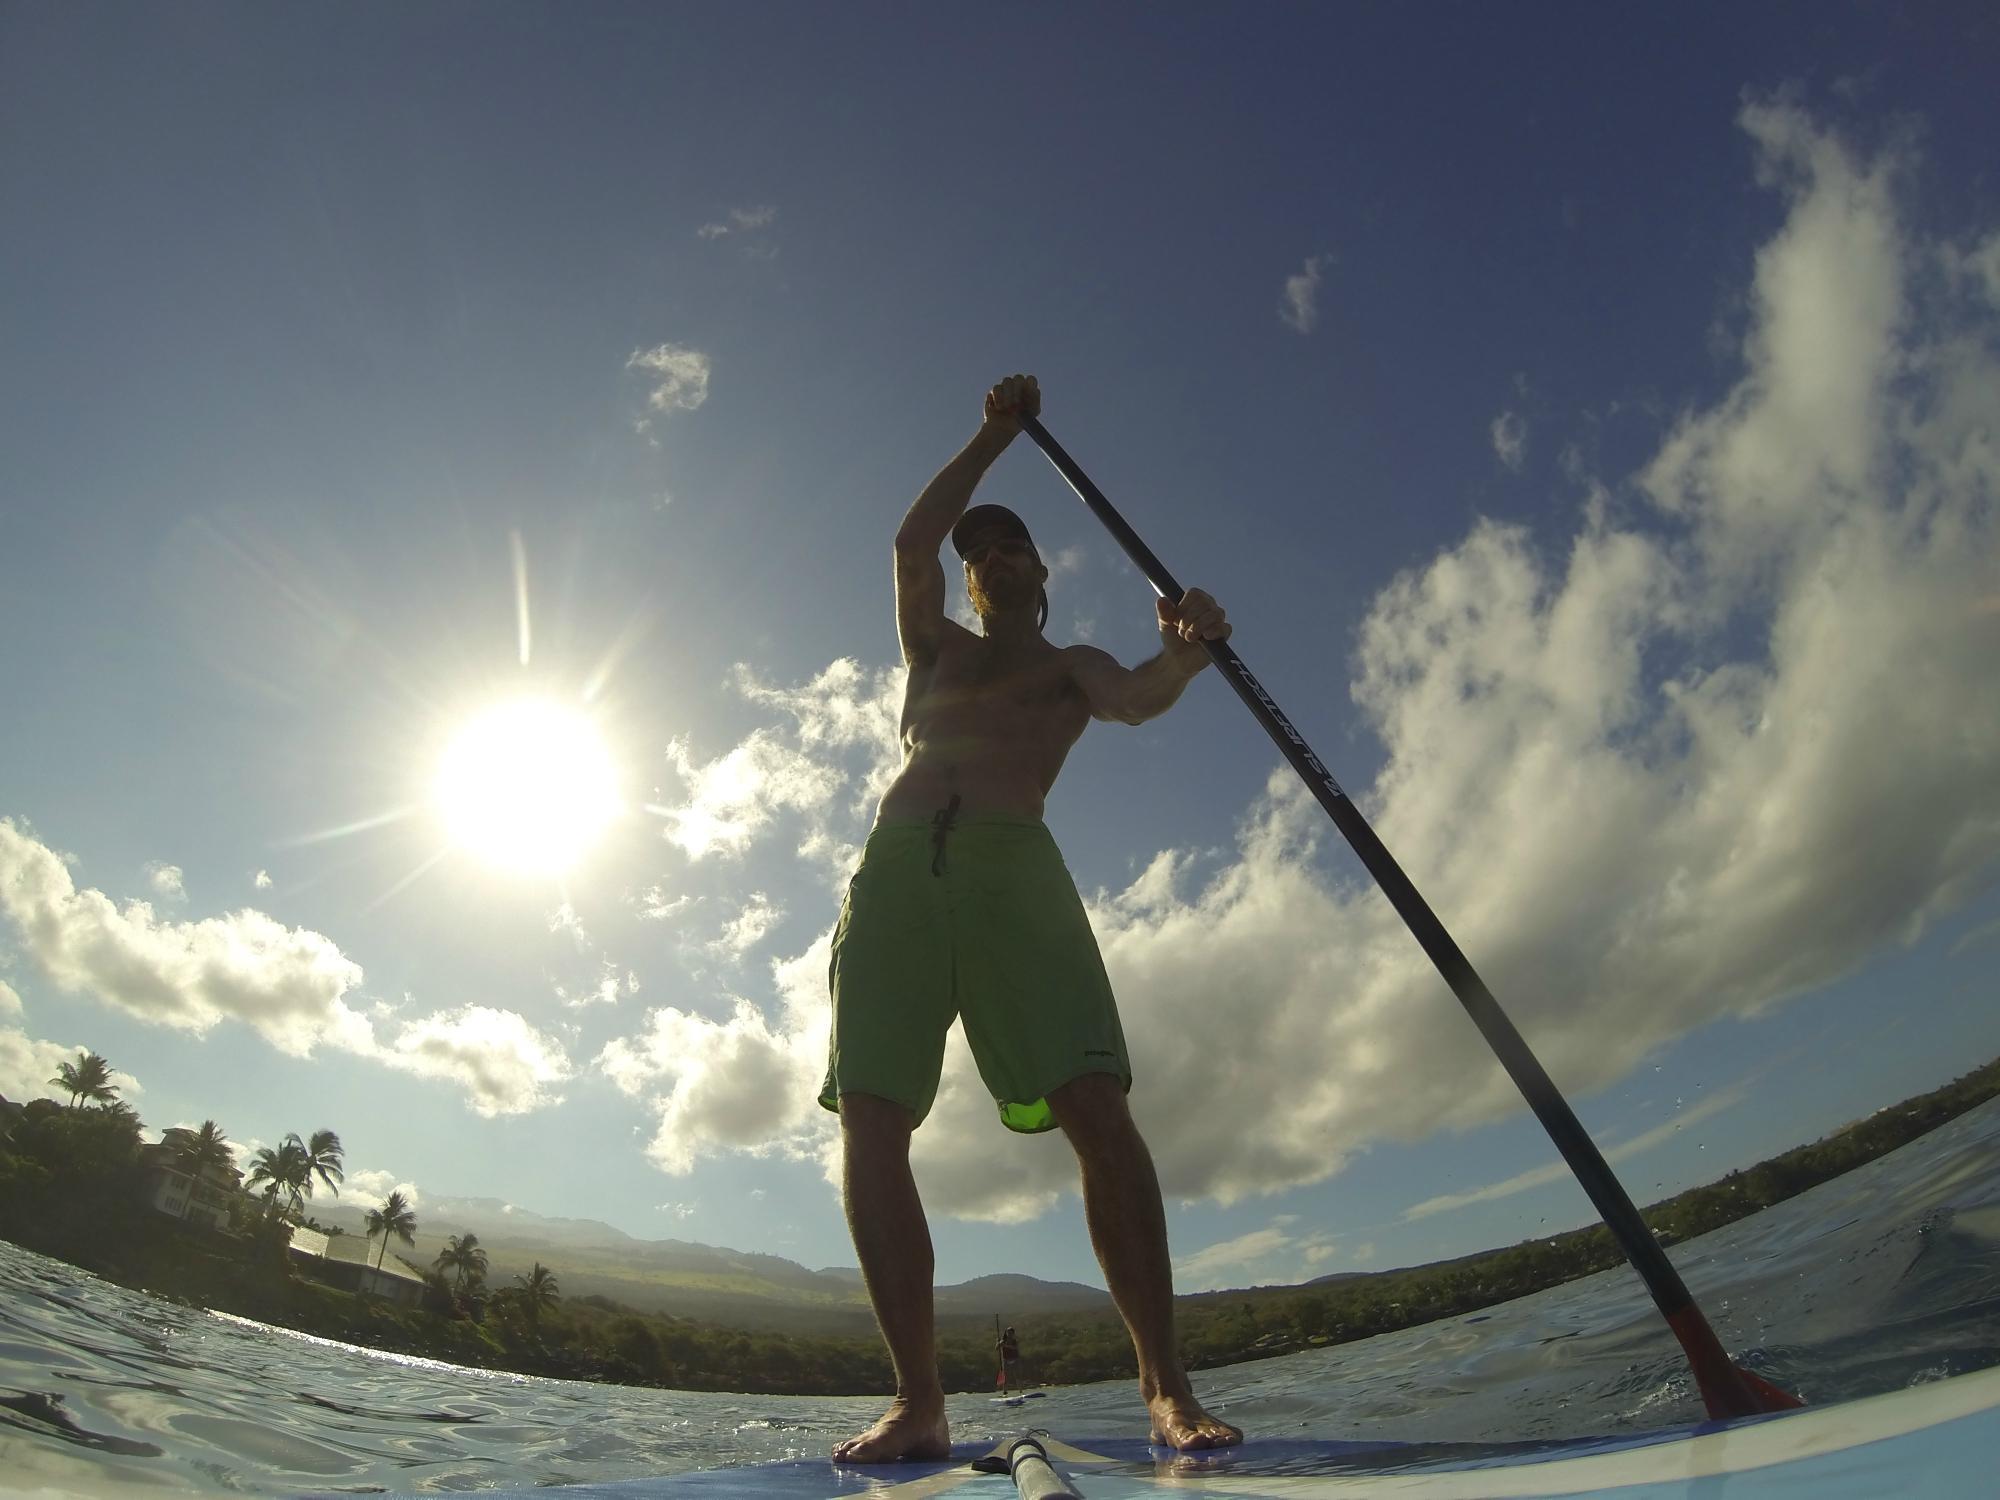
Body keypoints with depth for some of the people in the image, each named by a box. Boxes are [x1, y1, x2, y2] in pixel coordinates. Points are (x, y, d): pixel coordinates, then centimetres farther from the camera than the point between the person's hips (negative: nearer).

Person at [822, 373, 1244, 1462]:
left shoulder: (1071, 666, 24)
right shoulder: (936, 649, 33)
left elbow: (1134, 702, 1)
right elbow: (911, 542, 19)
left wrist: (1182, 653, -22)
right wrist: (997, 434, 24)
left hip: (1012, 861, -2)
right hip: (896, 862, 3)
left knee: (1096, 1108, -17)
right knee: (869, 1120, -12)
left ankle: (1167, 1389, -9)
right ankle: (918, 1402, -7)